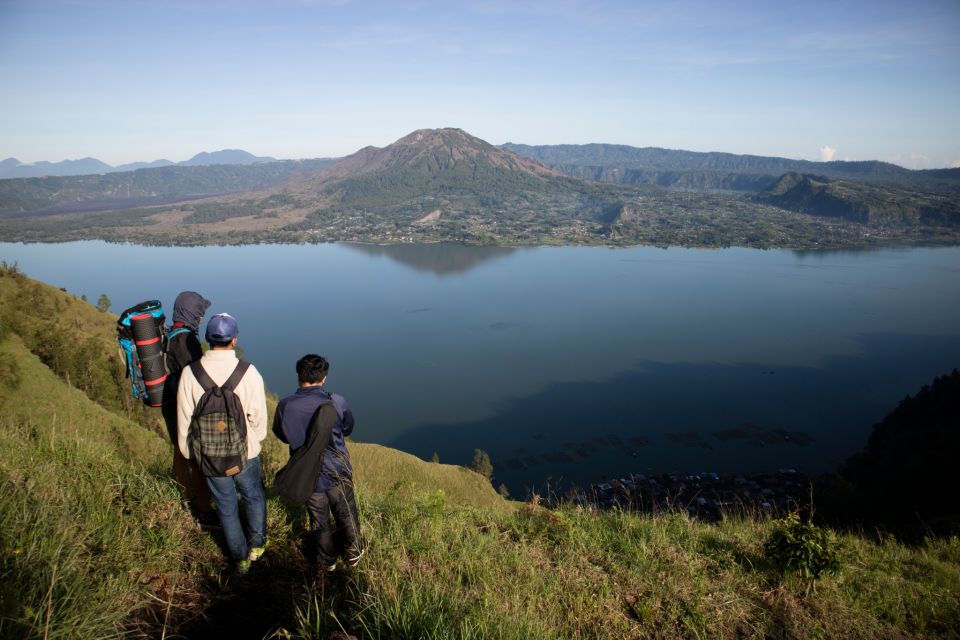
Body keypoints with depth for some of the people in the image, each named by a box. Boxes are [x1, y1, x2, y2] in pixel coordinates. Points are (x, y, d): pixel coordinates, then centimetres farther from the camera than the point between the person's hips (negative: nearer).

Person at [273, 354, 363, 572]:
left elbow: (281, 434, 1)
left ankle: (327, 561, 40)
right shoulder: (336, 402, -20)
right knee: (346, 513, 22)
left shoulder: (285, 406, -18)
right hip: (337, 471, -1)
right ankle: (352, 553, 41)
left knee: (319, 519, 22)